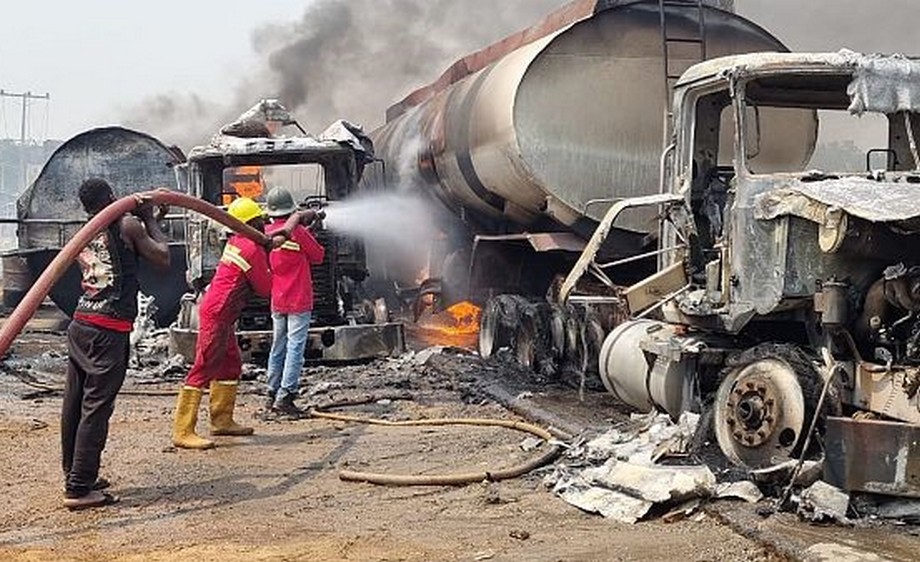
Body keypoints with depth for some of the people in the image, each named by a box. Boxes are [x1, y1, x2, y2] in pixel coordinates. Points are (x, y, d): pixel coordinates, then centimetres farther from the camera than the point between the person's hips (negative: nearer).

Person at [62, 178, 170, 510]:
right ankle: (79, 489, -5)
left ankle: (75, 476, 23)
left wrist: (148, 222, 28)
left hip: (80, 324, 8)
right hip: (109, 332, -8)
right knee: (96, 408, -6)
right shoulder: (128, 226, -4)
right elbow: (162, 259, -1)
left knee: (74, 404, 12)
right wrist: (150, 221, 9)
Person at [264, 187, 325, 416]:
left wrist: (301, 221, 18)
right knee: (295, 348, -6)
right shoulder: (298, 232, -14)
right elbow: (318, 256, -2)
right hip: (298, 300, -6)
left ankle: (273, 393, 20)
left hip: (276, 301, 6)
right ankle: (284, 397, -10)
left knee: (278, 347, 15)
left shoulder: (266, 233, 2)